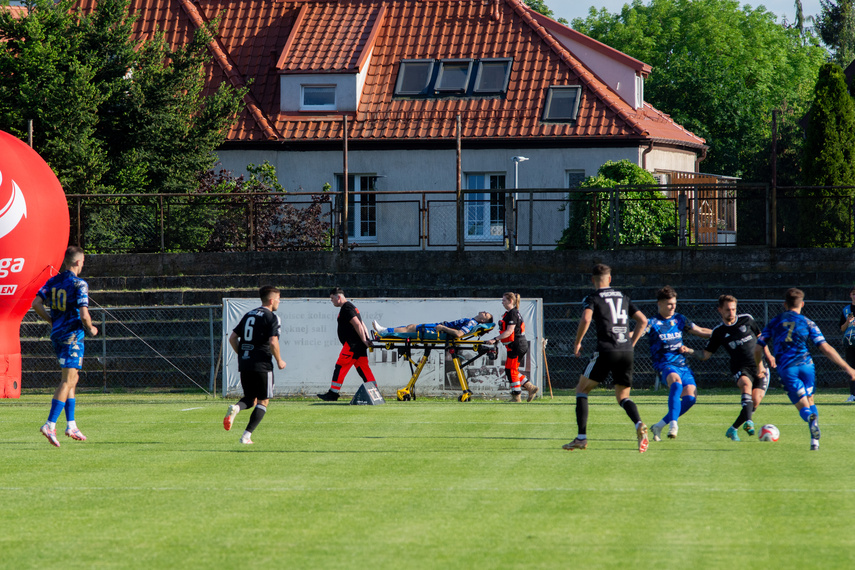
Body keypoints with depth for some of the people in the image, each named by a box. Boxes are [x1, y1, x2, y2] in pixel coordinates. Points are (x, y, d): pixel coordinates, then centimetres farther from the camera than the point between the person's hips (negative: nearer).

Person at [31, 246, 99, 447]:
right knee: (67, 381, -6)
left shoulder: (53, 281, 7)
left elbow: (36, 303, 2)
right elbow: (83, 314, -20)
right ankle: (50, 425, -15)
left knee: (72, 379, 18)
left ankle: (71, 425, 19)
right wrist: (91, 329, -1)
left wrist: (52, 320, 13)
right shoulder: (79, 284, -14)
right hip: (73, 336, -8)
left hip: (57, 334, 8)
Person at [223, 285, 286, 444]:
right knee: (263, 401, 5)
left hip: (244, 365, 6)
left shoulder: (248, 315, 15)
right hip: (262, 365, -6)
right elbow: (273, 342, -18)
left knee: (250, 399, 18)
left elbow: (232, 338, 14)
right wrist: (279, 361, -3)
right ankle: (247, 435, -5)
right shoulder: (271, 318, -6)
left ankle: (236, 408, -17)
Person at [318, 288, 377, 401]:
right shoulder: (350, 306, 23)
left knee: (340, 367, -7)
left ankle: (333, 393, -5)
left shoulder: (346, 309, -10)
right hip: (359, 345, 10)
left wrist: (364, 341, -19)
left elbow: (357, 325, -19)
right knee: (363, 368, 7)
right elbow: (361, 325, 22)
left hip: (352, 344, -10)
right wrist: (367, 340, 13)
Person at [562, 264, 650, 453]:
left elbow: (586, 319, -16)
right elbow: (642, 320, 15)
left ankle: (582, 438, 2)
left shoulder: (592, 299, 3)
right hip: (626, 352, 5)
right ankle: (639, 425, -18)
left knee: (582, 389, 11)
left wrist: (577, 343, -3)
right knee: (623, 397, 14)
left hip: (606, 351, -5)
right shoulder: (623, 297, 19)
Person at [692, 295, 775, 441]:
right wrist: (689, 351, -11)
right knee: (746, 384, -35)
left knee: (755, 401, -15)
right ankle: (748, 422, -51)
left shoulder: (746, 319, 5)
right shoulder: (718, 331, 3)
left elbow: (760, 336, 22)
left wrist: (767, 355, 19)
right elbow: (705, 355, 6)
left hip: (759, 367, 1)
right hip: (740, 368, -1)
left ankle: (733, 429, 3)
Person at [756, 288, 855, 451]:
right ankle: (815, 440, 6)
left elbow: (758, 348, 11)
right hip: (806, 364, 0)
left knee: (803, 407, -1)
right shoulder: (807, 323, 7)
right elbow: (826, 349, 0)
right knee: (810, 401, 20)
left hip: (786, 369, 0)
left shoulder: (774, 322, 12)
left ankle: (812, 418, -38)